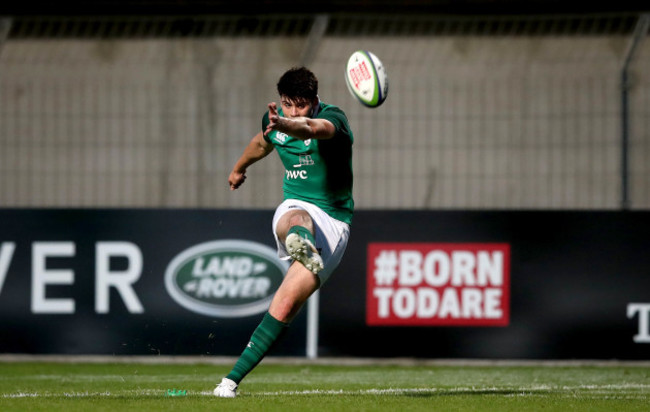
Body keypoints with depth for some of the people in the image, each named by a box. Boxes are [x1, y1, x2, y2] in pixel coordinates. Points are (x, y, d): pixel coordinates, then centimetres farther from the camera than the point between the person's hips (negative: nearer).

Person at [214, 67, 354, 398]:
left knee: (285, 305, -16)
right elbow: (262, 142, 29)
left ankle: (233, 378, -9)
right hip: (294, 208, 4)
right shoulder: (275, 119, 3)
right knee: (297, 219, -39)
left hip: (333, 224, -4)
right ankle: (302, 245, -76)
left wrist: (286, 125, -65)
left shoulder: (333, 118, -16)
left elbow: (313, 129, -42)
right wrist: (239, 168, 49)